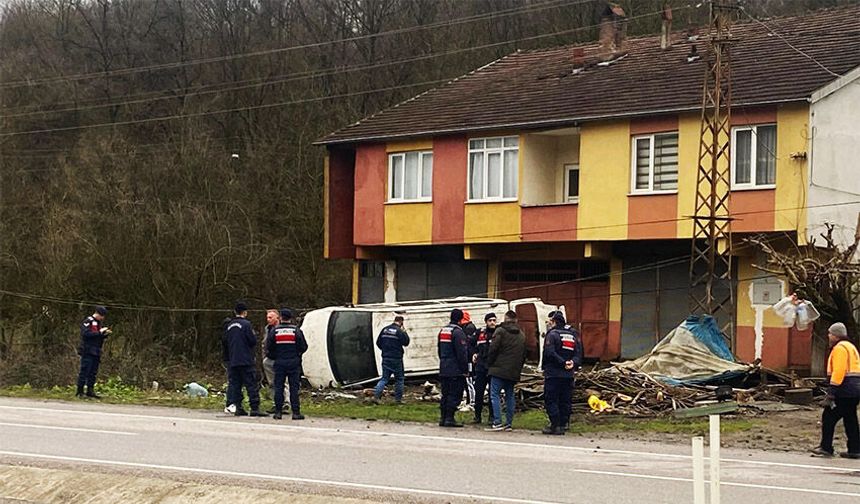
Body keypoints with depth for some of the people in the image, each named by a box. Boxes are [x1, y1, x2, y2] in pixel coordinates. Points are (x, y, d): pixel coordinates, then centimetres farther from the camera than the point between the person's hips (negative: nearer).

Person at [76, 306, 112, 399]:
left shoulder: (98, 323, 19)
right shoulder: (88, 321, -7)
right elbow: (86, 334, -20)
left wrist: (105, 334, 4)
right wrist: (99, 332, -18)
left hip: (96, 352, 9)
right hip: (88, 351, -9)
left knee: (93, 373, 9)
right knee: (85, 372, -7)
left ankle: (90, 391, 13)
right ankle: (79, 392, -4)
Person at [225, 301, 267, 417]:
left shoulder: (229, 326, 12)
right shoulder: (246, 324, -10)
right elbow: (253, 341, -12)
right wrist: (254, 335, 8)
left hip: (233, 361, 7)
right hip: (246, 361, -7)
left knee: (235, 384, 9)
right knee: (252, 384, -5)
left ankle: (237, 407, 6)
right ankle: (255, 408, -10)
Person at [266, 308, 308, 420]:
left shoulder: (274, 331, -2)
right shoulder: (296, 331, -4)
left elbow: (268, 347, 0)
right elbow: (304, 347, -2)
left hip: (279, 363, 1)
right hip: (294, 363, -1)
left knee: (278, 387, 6)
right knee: (294, 388, 1)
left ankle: (278, 412, 4)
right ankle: (296, 412, -1)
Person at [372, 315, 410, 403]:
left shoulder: (385, 329, 7)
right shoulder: (399, 331, -13)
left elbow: (378, 342, 11)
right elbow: (406, 342, -8)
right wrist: (404, 332, 2)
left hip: (386, 358, 5)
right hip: (396, 359, -5)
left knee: (384, 378, 10)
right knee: (399, 379, 7)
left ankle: (376, 395, -6)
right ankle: (398, 398, 9)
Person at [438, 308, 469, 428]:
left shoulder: (443, 331, 13)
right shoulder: (458, 332, -15)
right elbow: (462, 353, -17)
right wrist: (465, 369, -13)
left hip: (443, 370, 8)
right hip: (456, 371, -8)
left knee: (445, 394, 13)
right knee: (454, 394, -5)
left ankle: (443, 418, 14)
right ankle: (449, 418, -8)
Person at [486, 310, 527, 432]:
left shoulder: (500, 331, -6)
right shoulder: (521, 335, 15)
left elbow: (493, 349, -9)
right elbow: (524, 355, 17)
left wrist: (489, 364, 2)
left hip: (499, 370, -6)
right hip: (513, 372, 6)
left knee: (495, 395, -6)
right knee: (510, 396, 12)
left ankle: (497, 422, -15)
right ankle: (509, 423, 10)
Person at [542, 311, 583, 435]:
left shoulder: (552, 334, -7)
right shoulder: (573, 335, 13)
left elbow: (549, 353, -18)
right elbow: (579, 353, 8)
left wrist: (563, 363, -15)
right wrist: (573, 363, -7)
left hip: (553, 374, -6)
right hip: (569, 374, 6)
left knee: (550, 400, -2)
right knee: (565, 401, 10)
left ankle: (555, 426, -7)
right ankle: (563, 425, 10)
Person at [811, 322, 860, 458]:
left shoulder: (840, 348, -10)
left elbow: (838, 372, -19)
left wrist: (831, 393, -21)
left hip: (845, 389, -10)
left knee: (828, 417, -3)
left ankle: (826, 448, -3)